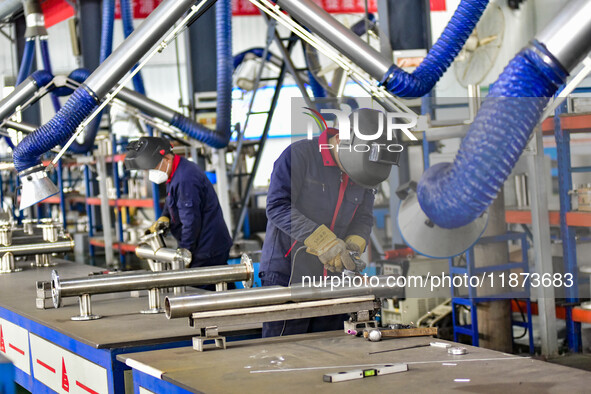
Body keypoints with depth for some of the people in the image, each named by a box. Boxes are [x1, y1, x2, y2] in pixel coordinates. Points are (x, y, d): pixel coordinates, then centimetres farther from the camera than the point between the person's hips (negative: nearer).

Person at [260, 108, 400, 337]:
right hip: (286, 275, -6)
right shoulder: (299, 155, -10)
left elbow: (364, 218, 15)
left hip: (330, 280, 6)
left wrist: (354, 243, -9)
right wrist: (322, 241, -26)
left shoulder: (360, 173, 10)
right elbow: (277, 206, -18)